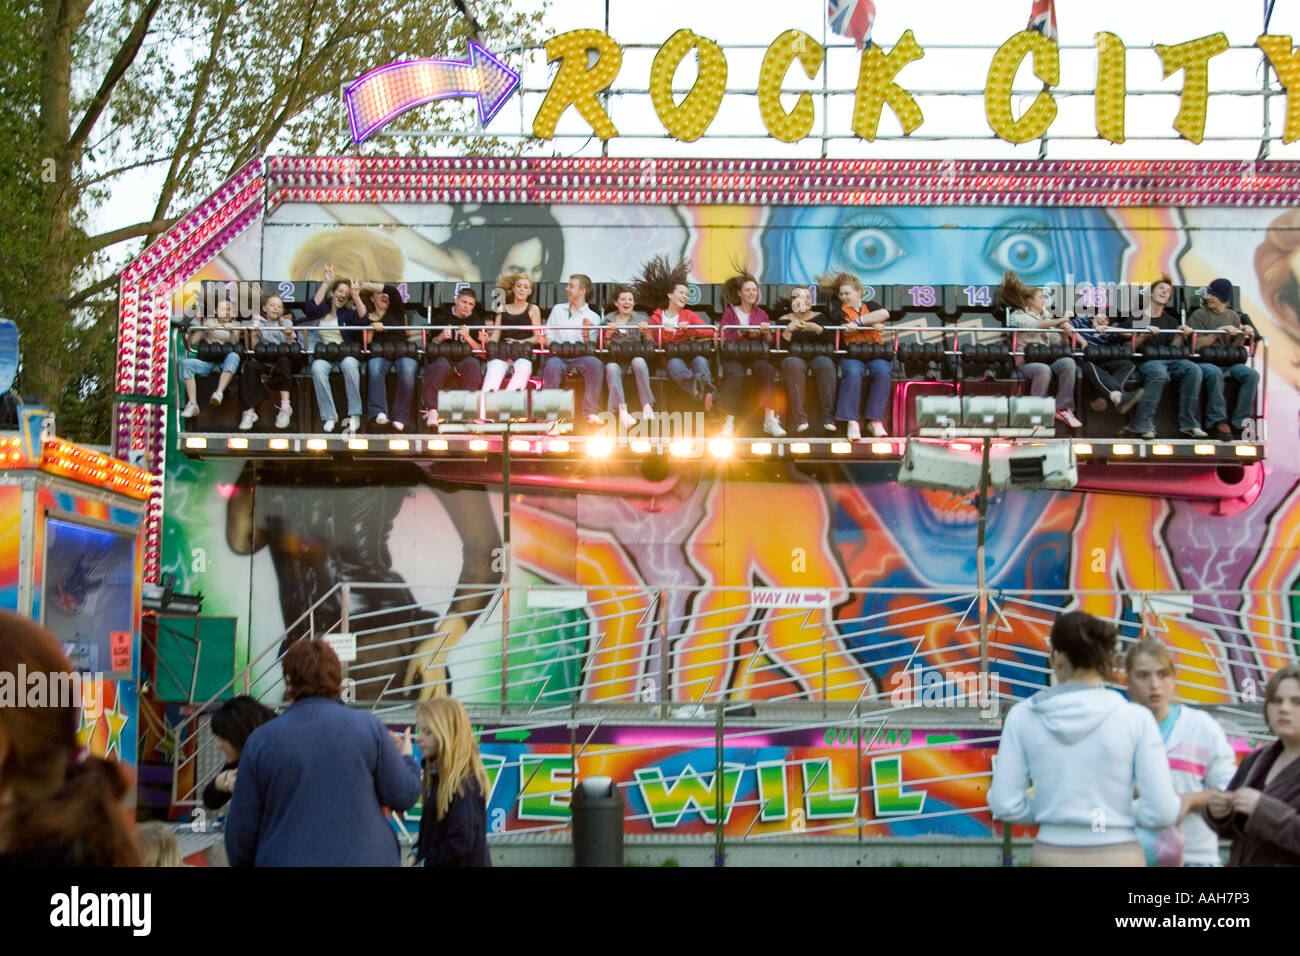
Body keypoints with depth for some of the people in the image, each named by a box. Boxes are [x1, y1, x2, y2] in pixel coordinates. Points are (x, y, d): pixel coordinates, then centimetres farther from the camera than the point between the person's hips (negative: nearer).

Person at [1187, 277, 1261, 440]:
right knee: (1214, 374, -39)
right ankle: (1217, 422, -31)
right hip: (1204, 361, -4)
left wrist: (1243, 335, -6)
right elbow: (1196, 344, -8)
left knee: (1252, 375, -24)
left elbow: (1234, 347, 13)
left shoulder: (1233, 316, 16)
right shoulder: (1199, 315, 3)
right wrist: (1219, 332, -15)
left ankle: (1237, 424, -21)